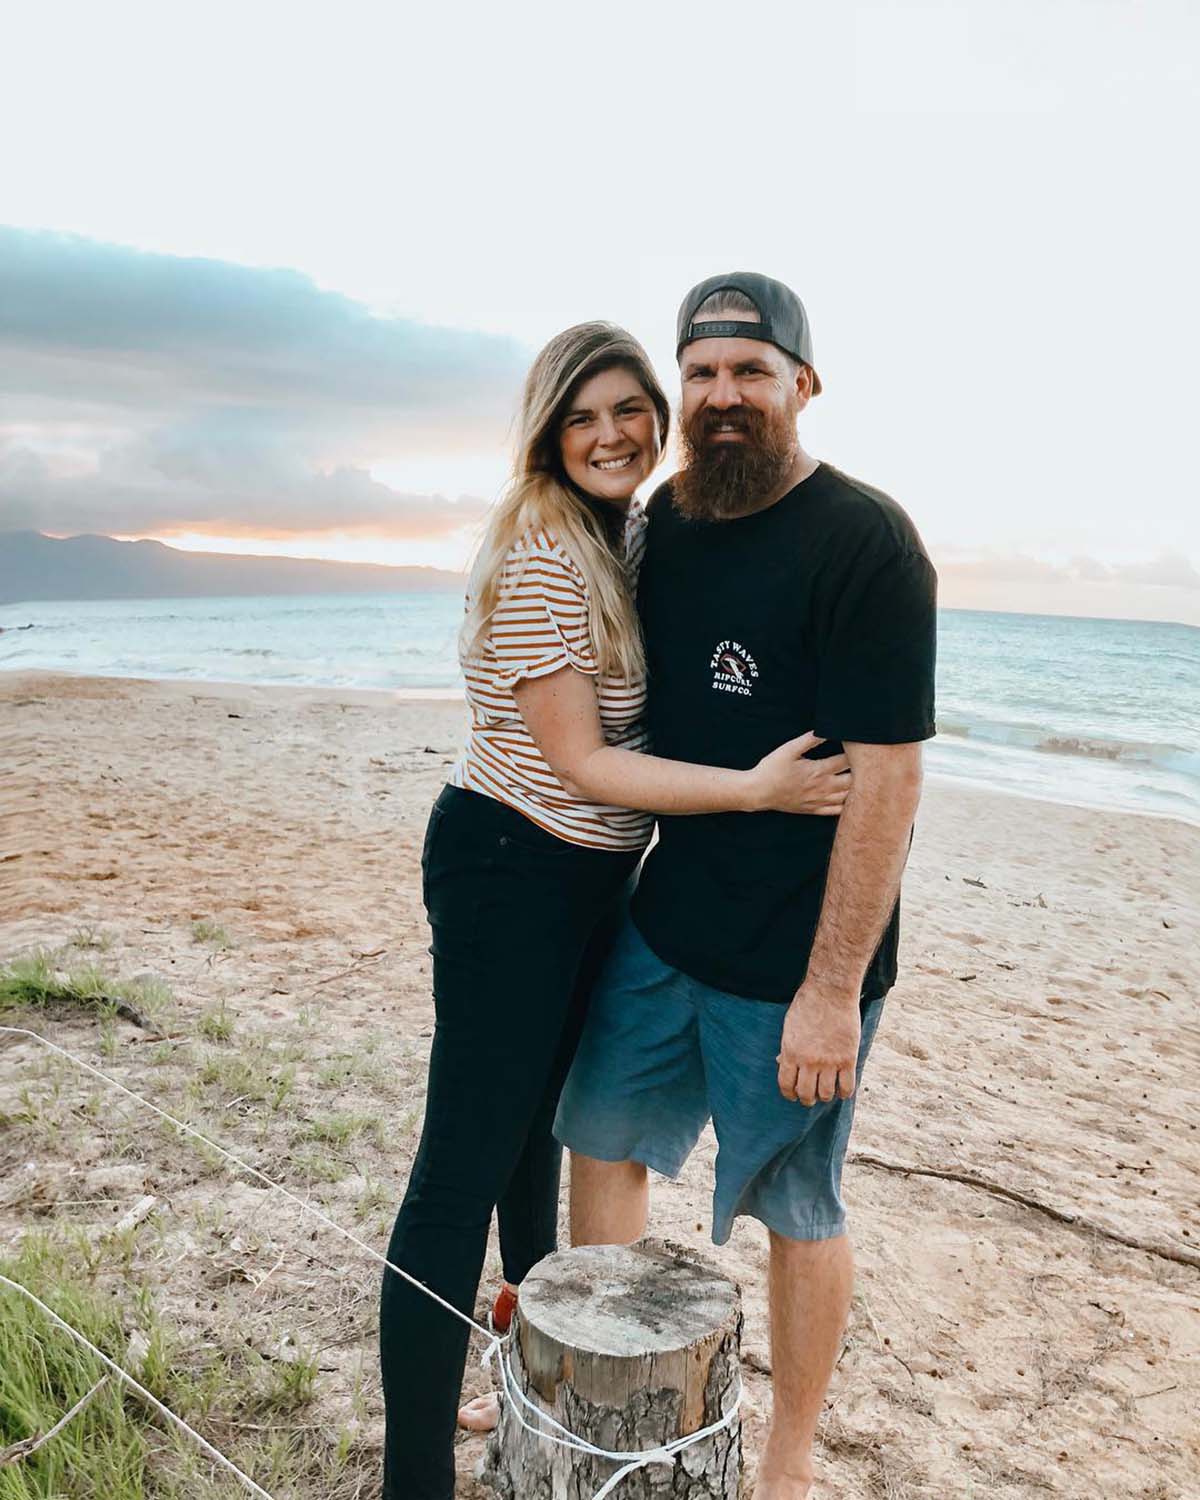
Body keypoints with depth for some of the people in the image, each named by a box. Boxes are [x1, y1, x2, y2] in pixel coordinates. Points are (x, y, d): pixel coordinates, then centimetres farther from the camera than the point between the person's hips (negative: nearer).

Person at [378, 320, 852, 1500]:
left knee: (543, 1111, 26)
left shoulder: (641, 536, 7)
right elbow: (580, 761, -22)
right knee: (466, 1161, -2)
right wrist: (758, 789, -24)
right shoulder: (539, 559, -20)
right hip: (509, 869, -9)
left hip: (594, 872, 9)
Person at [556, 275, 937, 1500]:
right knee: (601, 1140, 17)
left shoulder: (866, 544, -17)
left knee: (797, 1209, 11)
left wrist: (834, 989, -20)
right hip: (662, 927, 7)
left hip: (795, 961, -7)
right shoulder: (668, 519, 6)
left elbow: (887, 780, -19)